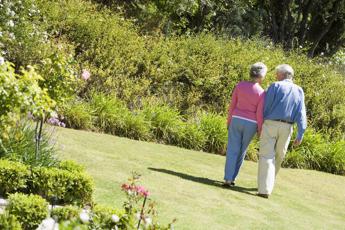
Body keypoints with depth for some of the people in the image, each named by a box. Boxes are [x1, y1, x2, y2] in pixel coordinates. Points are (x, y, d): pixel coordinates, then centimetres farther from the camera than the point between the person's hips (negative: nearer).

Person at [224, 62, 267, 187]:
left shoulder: (240, 85, -5)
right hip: (250, 124, -1)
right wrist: (261, 131, -1)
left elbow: (232, 105, 0)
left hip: (237, 120, 1)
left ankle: (228, 179, -9)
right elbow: (259, 114, -12)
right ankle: (232, 177, 17)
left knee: (232, 150, 2)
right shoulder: (261, 93, -13)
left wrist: (229, 121, 11)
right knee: (241, 151, 15)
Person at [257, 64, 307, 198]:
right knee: (279, 157, 19)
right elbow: (301, 114, 1)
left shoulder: (275, 86, -3)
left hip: (270, 124, -4)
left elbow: (265, 107, -3)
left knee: (267, 156, -5)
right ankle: (268, 184, 33)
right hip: (286, 127, 4)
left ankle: (264, 189, -16)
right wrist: (300, 134, -1)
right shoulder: (299, 91, 8)